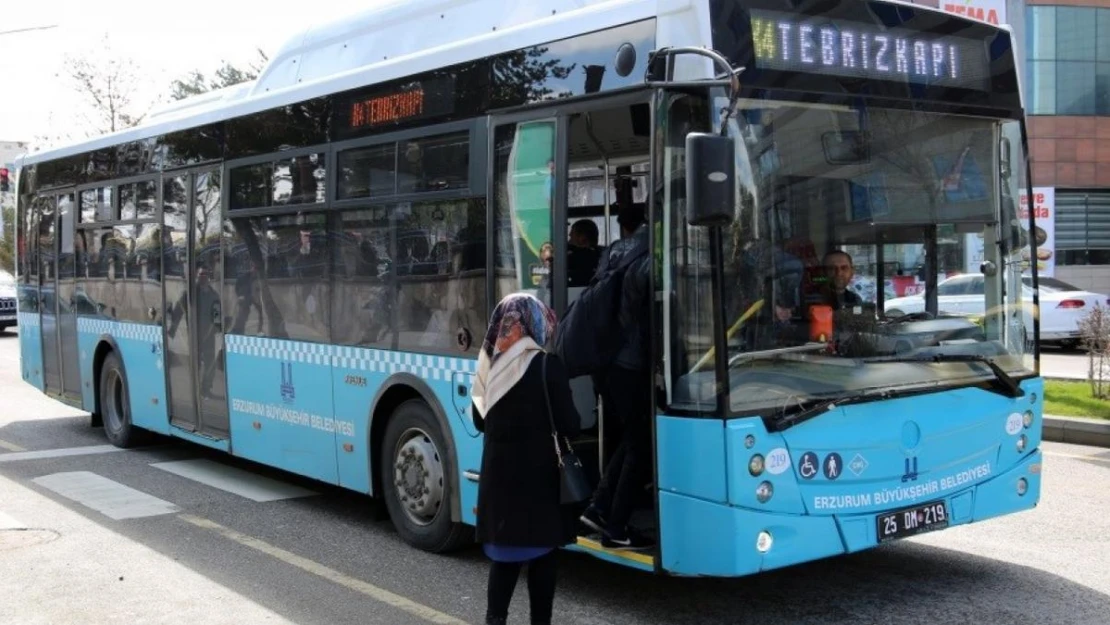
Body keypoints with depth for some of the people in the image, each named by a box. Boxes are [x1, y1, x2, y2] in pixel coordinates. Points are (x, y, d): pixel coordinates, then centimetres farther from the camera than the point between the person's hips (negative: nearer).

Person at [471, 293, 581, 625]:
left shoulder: (489, 364, 2)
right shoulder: (547, 365, -14)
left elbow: (480, 420, 12)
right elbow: (569, 425, -11)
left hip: (498, 470, 5)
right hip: (538, 472, -5)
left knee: (504, 547, 15)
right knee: (542, 550, 6)